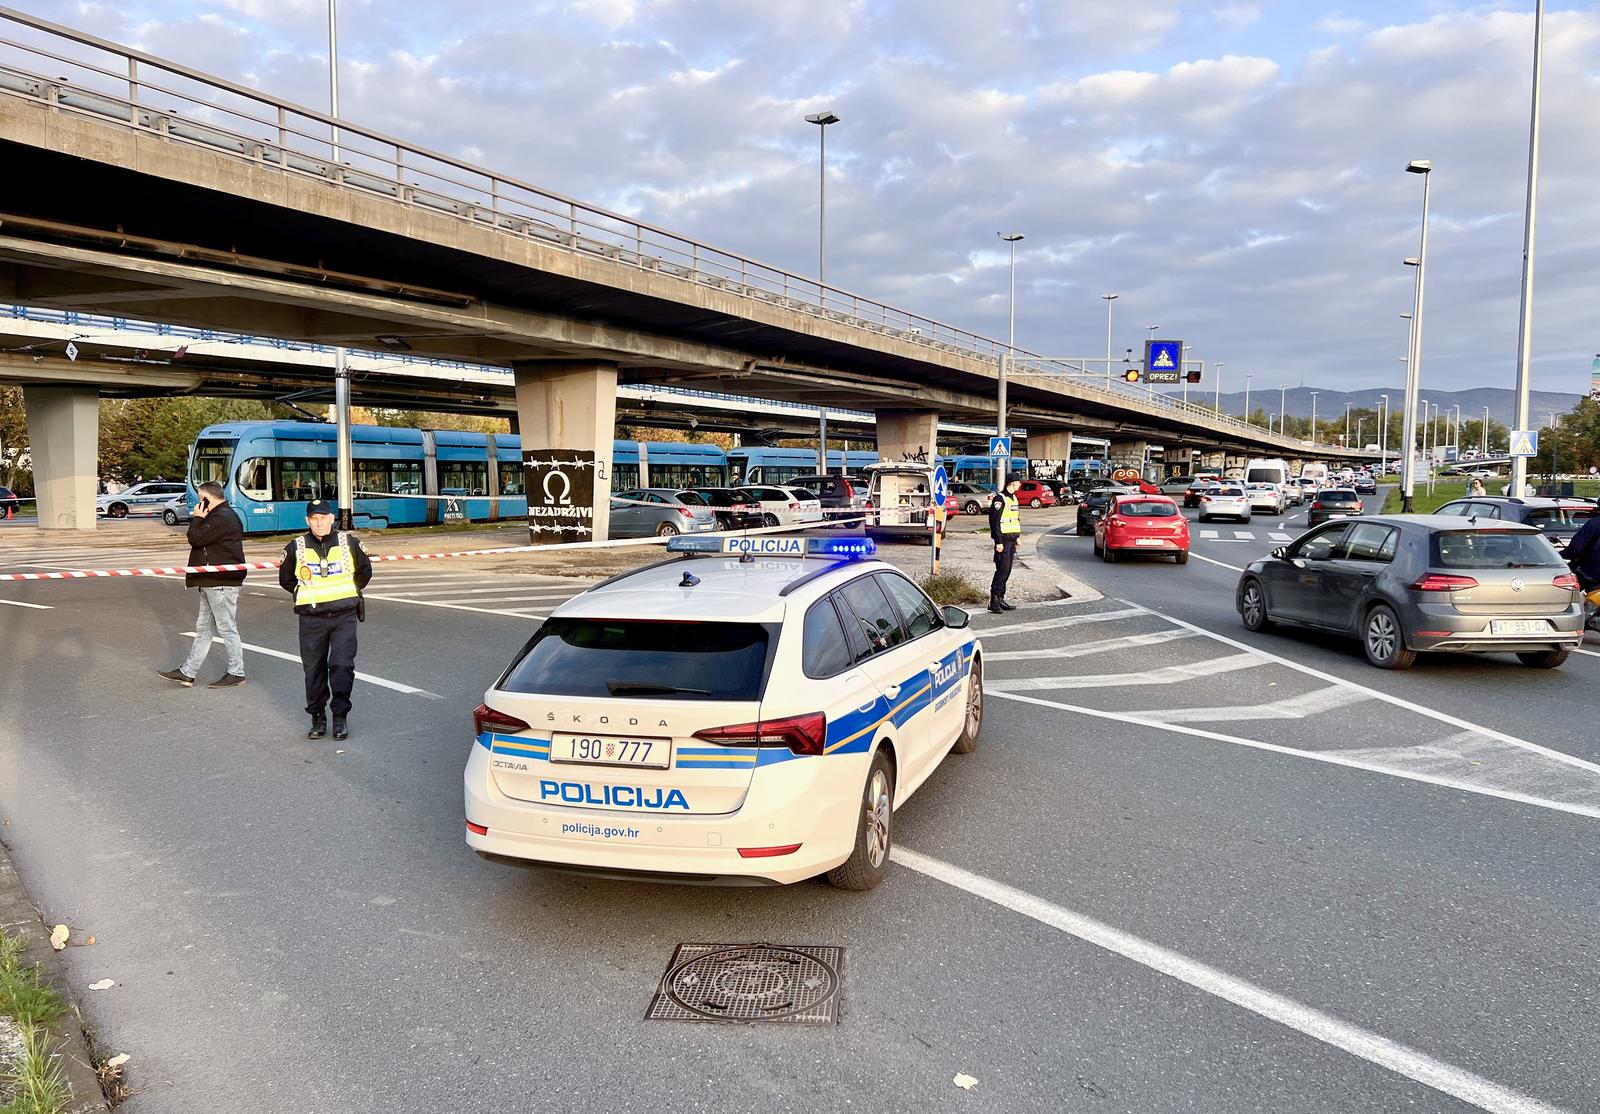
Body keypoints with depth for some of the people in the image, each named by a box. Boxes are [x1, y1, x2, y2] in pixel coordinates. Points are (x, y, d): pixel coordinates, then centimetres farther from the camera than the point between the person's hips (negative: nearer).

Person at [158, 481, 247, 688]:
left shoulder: (222, 518, -17)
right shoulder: (218, 516, 19)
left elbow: (196, 539, -16)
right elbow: (199, 539, 25)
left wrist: (197, 518, -6)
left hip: (221, 583, -11)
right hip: (211, 583, 11)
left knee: (227, 628, -3)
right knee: (203, 628, 13)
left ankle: (236, 673, 6)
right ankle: (188, 673, 18)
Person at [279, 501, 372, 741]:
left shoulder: (349, 543, 1)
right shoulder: (296, 548, 0)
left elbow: (364, 571, 16)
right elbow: (286, 579, 15)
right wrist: (305, 594, 10)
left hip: (344, 615, -1)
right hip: (311, 619, 1)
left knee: (342, 665, -9)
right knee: (313, 669, 7)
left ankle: (340, 716, 4)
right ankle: (317, 718, 20)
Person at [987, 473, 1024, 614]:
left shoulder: (1013, 498, 16)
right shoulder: (1000, 498, -13)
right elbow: (994, 521, -18)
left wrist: (1018, 536, 19)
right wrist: (998, 542, -20)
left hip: (1012, 540, 9)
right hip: (1003, 540, -9)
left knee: (1006, 571, 9)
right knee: (1002, 570, -11)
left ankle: (1000, 599, 14)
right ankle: (994, 601, -9)